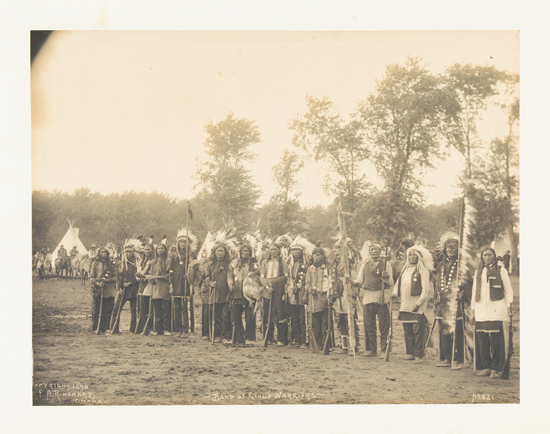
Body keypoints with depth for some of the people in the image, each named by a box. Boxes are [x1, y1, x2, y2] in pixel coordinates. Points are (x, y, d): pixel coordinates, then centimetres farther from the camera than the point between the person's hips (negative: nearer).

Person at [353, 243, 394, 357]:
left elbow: (391, 283, 0)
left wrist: (387, 277, -22)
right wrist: (355, 282, -8)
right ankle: (371, 349, 14)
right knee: (369, 326, 5)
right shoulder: (364, 264, 14)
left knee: (384, 326, -2)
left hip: (382, 298, -3)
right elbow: (360, 280, 14)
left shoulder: (385, 264, 5)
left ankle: (384, 350, 4)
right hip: (368, 297, 3)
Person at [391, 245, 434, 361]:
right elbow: (399, 283, 23)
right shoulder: (405, 269, 18)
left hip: (417, 306, -7)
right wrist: (395, 293, 3)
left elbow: (425, 289, -10)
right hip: (405, 305, 7)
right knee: (407, 331, 10)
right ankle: (410, 353, 17)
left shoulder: (423, 270, -4)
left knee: (418, 331, -6)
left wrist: (418, 303, -17)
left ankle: (419, 355, -2)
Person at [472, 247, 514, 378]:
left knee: (496, 339, -8)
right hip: (481, 309, 4)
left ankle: (496, 368, -2)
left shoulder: (501, 270, 4)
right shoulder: (478, 271, 17)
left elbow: (508, 290, 5)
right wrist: (473, 307, 16)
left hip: (496, 309, -4)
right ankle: (485, 367, 10)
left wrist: (508, 305, -4)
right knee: (482, 339, 2)